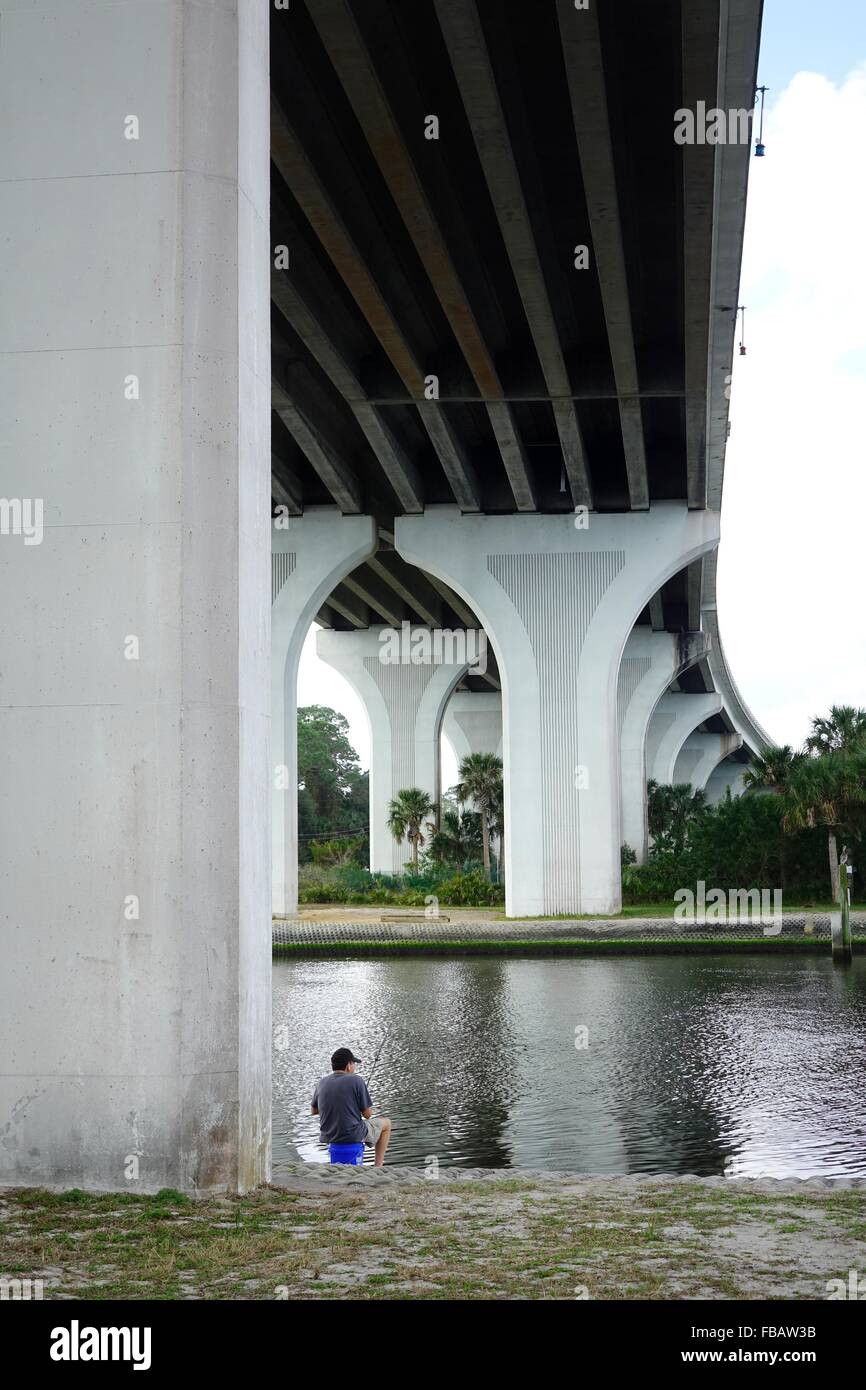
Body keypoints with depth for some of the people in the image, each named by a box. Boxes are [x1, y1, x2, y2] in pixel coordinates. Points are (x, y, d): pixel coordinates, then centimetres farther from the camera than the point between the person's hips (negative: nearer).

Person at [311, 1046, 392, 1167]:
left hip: (328, 1137, 5)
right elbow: (367, 1114, -10)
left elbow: (314, 1111, 14)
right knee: (386, 1123, 22)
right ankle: (378, 1167, 19)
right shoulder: (357, 1081, -14)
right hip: (353, 1136, -5)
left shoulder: (322, 1083, 0)